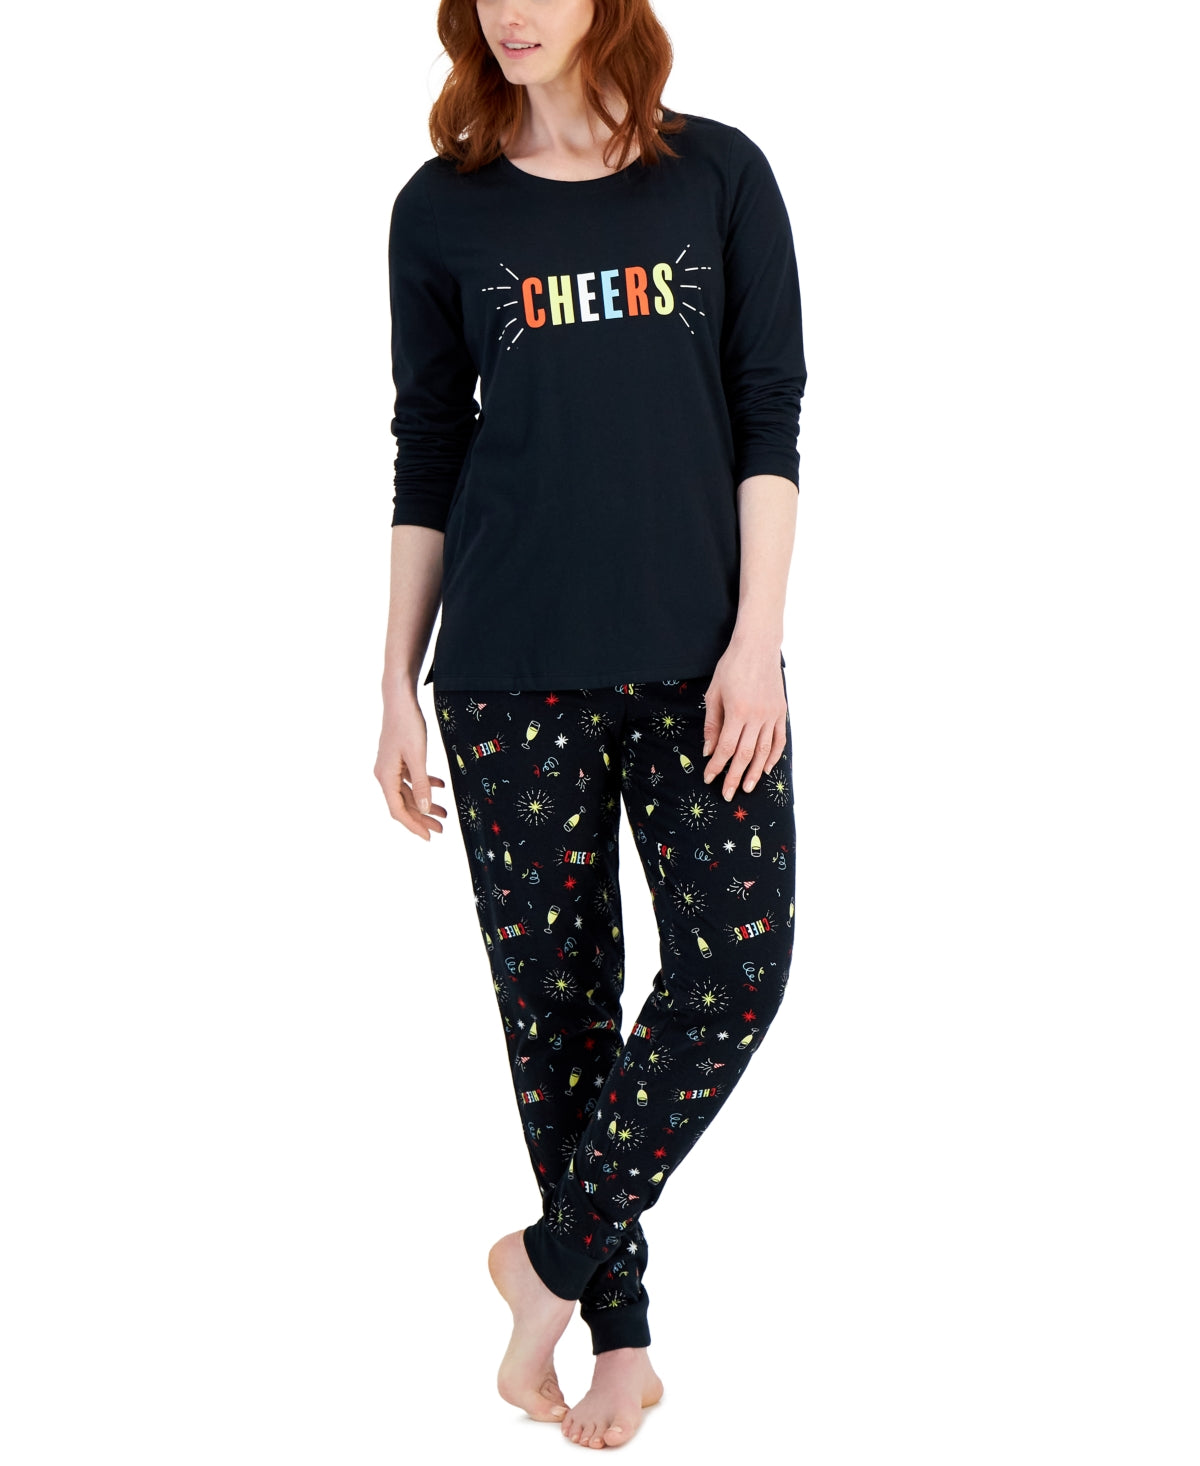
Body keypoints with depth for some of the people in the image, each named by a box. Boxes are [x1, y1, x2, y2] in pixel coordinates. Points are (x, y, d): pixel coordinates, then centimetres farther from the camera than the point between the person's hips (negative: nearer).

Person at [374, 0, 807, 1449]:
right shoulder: (442, 210, 5)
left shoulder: (718, 174, 4)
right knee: (553, 987, 3)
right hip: (510, 671, 0)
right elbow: (424, 460, 7)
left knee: (736, 963, -7)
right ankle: (620, 1335, 17)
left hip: (697, 659, 0)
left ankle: (548, 1255, 12)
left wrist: (756, 637, -7)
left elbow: (771, 417, 1)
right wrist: (397, 688, 4)